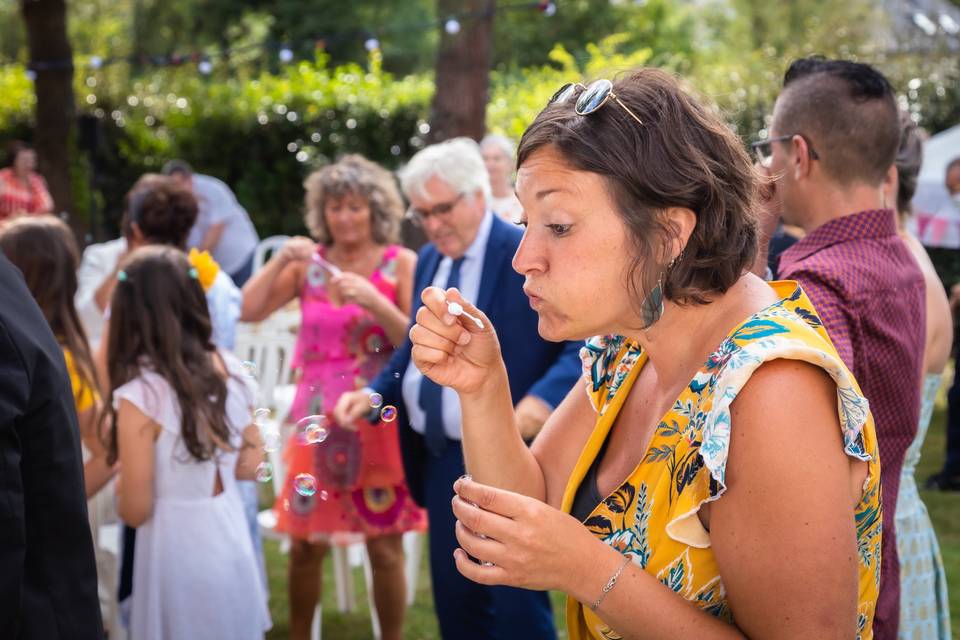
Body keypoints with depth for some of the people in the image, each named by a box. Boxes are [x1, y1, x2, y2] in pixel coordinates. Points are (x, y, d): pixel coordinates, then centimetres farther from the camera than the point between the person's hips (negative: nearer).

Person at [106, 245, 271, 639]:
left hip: (178, 554, -5)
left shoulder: (141, 394, -20)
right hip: (232, 543, 5)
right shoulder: (229, 369, -3)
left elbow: (135, 511, -15)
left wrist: (120, 476, 4)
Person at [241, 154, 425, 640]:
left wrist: (373, 300, -21)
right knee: (306, 542, 6)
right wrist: (281, 260, -13)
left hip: (379, 420, -2)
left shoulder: (401, 263, -3)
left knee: (385, 546, 3)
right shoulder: (309, 263, 4)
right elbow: (248, 311, -2)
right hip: (319, 418, 2)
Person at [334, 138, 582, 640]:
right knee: (453, 599, 15)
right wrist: (374, 393, 6)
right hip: (441, 458, 8)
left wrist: (544, 397, -37)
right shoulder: (429, 260, 12)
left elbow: (584, 344, -20)